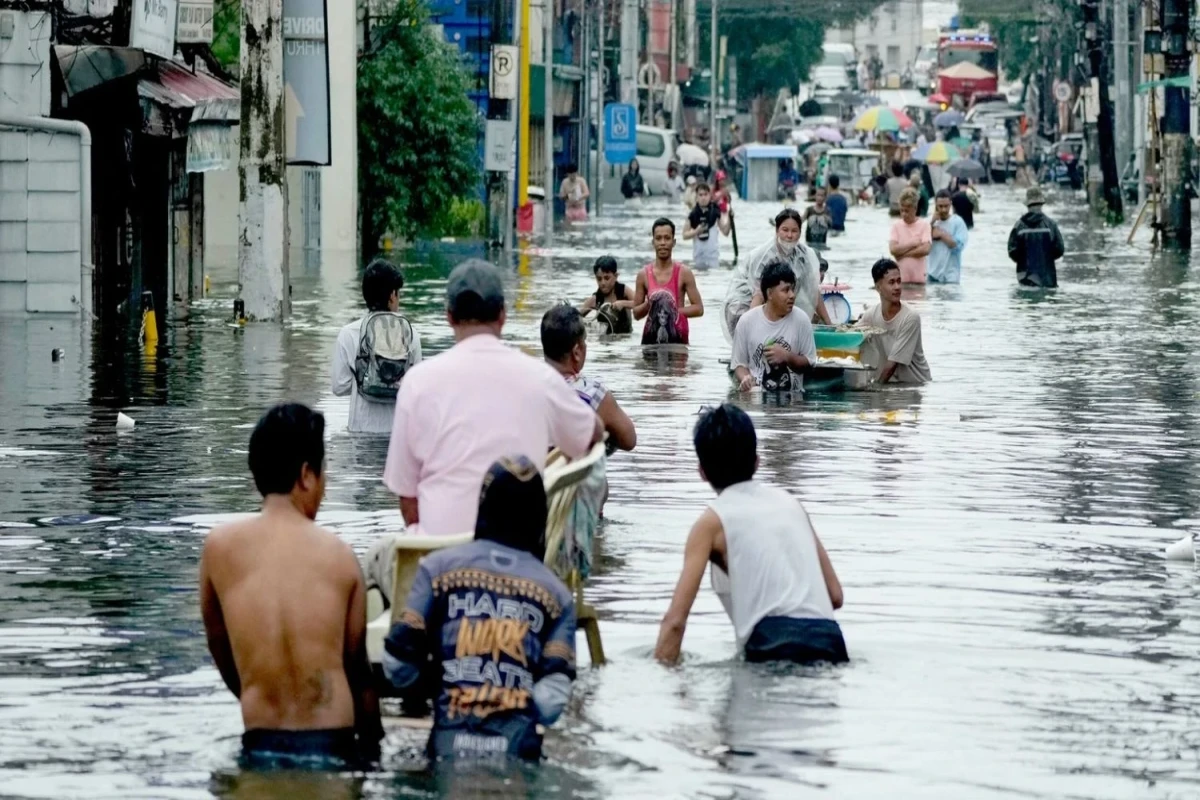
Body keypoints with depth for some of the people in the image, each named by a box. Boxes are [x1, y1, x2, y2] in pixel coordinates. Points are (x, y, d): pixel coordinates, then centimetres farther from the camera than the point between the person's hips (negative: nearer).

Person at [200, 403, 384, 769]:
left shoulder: (219, 547, 3)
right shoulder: (338, 554, 2)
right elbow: (356, 663, 9)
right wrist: (372, 739, 23)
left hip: (261, 749, 1)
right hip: (332, 748, -1)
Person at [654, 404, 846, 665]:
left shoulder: (712, 521, 9)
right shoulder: (790, 503, 22)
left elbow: (675, 620, 1)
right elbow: (835, 595, 22)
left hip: (772, 647, -4)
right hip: (829, 644, 4)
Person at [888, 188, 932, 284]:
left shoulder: (924, 224, -1)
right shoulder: (896, 225, 4)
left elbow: (925, 249, -13)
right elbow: (893, 249, -8)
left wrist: (903, 253, -9)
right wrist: (913, 244, -9)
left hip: (919, 278, -1)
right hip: (901, 278, 1)